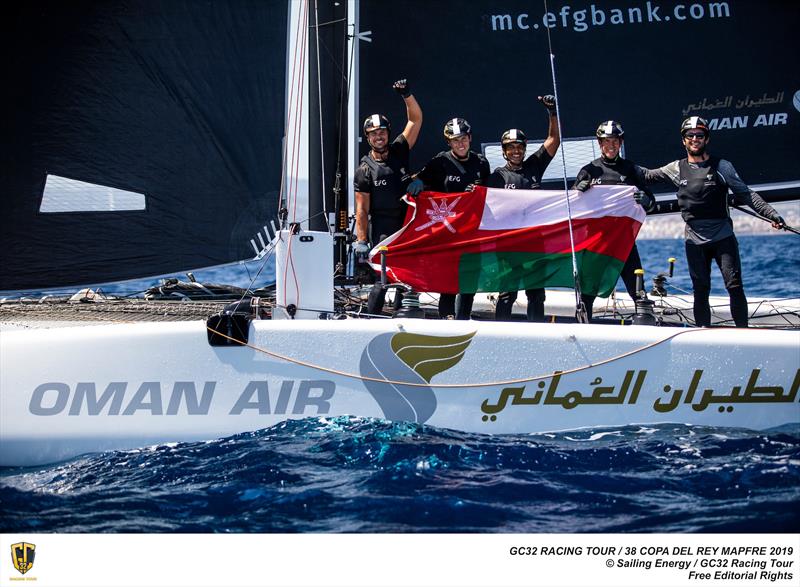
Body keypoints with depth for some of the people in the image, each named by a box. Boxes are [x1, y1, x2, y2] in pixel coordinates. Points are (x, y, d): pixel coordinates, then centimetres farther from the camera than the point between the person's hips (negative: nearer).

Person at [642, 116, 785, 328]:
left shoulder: (721, 166, 1)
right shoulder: (677, 169, 7)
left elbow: (745, 194, 0)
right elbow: (647, 176, 17)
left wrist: (771, 214, -9)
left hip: (723, 237, -2)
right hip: (695, 242, 2)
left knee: (734, 286, -9)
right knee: (701, 292, 5)